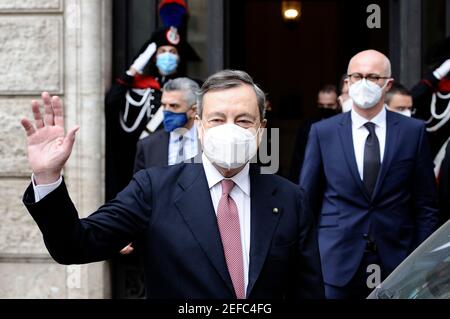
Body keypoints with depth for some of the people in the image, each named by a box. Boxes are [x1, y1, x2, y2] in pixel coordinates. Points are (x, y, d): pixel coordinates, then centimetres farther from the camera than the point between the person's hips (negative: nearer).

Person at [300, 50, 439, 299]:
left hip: (396, 266, 0)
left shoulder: (414, 131, 3)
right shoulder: (322, 132, 3)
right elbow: (307, 202, 7)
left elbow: (425, 205, 6)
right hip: (336, 266, 0)